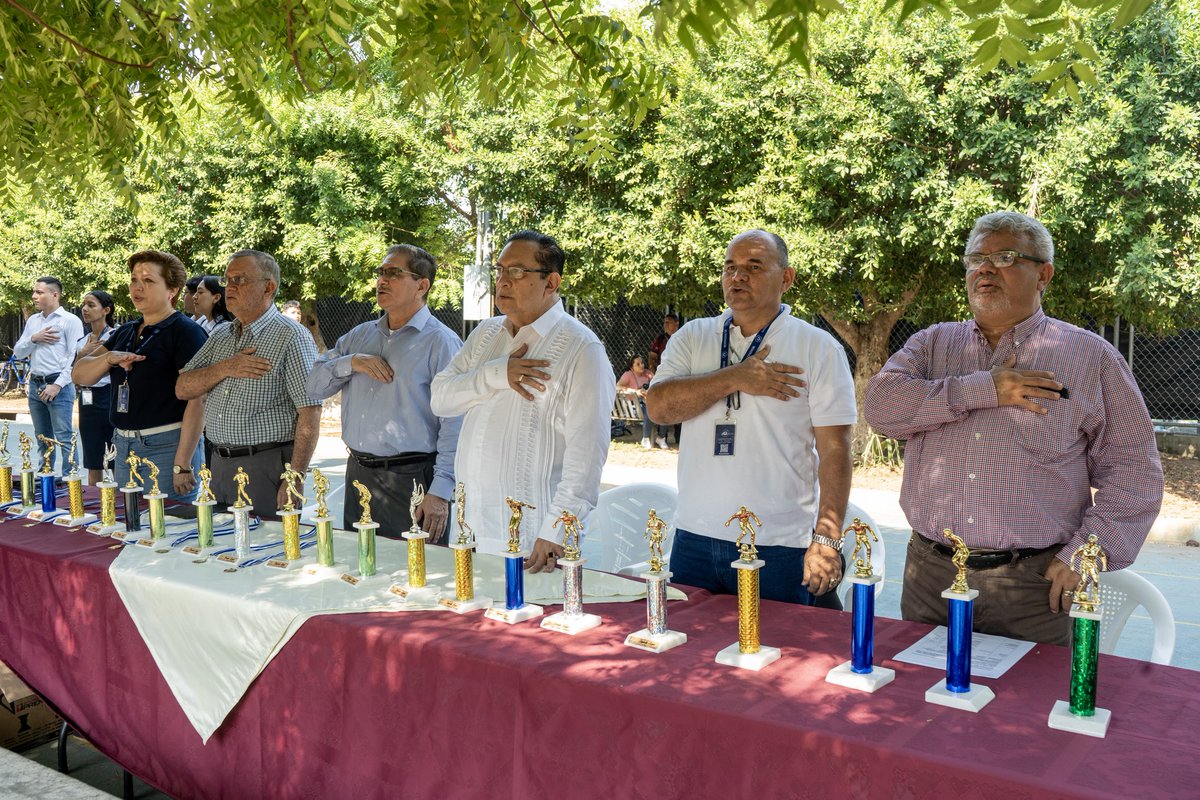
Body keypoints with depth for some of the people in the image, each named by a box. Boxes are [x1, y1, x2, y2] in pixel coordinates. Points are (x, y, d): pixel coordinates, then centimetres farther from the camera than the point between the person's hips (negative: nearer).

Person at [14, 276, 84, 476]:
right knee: (42, 438, 13)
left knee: (63, 439, -9)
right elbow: (18, 352, 15)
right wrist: (33, 338, -5)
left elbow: (75, 357, -12)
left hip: (59, 386, -7)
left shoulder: (70, 320, -5)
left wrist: (57, 385, -16)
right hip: (35, 385, 7)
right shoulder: (32, 321, 16)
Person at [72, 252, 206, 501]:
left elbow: (197, 400, -17)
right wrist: (110, 357, -10)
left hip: (166, 446, -8)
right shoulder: (126, 333, 15)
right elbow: (79, 374, 12)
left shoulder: (186, 331, -9)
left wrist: (182, 465, -21)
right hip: (124, 445, 8)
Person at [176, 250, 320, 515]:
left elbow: (310, 415, -15)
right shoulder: (220, 335, 14)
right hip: (220, 463, 7)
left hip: (266, 466, -7)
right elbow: (183, 389, 9)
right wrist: (224, 368, -10)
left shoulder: (291, 336, -10)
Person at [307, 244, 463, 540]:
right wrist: (351, 362, -7)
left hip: (411, 481, -6)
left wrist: (440, 492, -18)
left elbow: (454, 423, -13)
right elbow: (314, 386, 12)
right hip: (358, 474, 6)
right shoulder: (360, 335, 14)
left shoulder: (441, 342, -8)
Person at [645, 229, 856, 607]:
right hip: (695, 538, 4)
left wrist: (827, 540, -12)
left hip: (780, 547, -3)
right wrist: (734, 379, -15)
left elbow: (834, 449, -6)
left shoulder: (819, 349, -1)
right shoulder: (693, 338, 9)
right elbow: (659, 406, -6)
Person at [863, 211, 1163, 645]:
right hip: (930, 576, 2)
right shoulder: (933, 343, 10)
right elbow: (880, 404, -8)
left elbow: (1133, 470, 1)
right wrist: (983, 390, -14)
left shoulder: (1092, 357, 3)